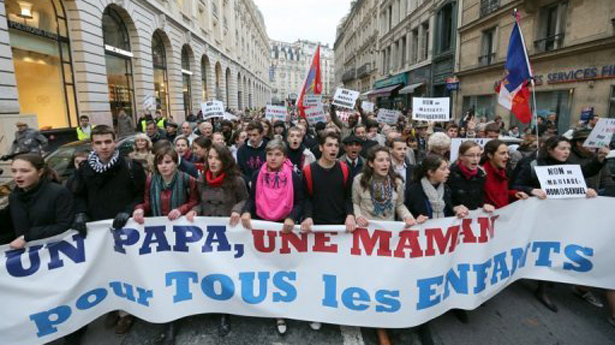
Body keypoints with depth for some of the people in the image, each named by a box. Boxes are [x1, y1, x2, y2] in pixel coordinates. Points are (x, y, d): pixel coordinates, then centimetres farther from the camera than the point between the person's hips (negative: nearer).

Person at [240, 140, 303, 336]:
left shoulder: (293, 177, -9)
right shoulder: (258, 175, -1)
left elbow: (299, 202, -6)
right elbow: (252, 198, 3)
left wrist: (292, 218, -23)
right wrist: (246, 211, -16)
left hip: (284, 227, -2)